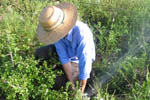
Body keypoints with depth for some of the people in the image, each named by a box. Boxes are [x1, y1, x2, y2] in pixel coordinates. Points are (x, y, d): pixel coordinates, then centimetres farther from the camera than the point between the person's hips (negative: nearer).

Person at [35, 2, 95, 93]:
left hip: (79, 61, -4)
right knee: (39, 54, -9)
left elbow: (84, 67, -36)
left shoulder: (82, 34, -44)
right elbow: (63, 57, -24)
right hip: (66, 52, 5)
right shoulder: (55, 27, -26)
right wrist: (72, 83, -24)